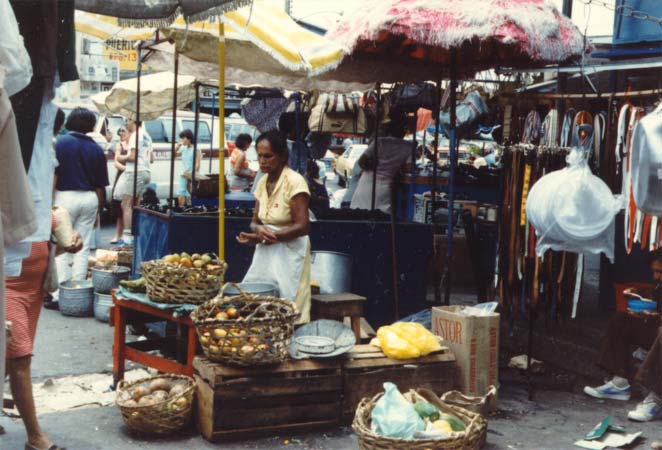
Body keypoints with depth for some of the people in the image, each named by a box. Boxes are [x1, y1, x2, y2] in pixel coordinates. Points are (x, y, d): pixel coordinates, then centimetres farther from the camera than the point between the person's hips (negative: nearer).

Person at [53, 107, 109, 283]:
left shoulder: (61, 143, -5)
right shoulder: (96, 149, 5)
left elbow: (54, 175, -10)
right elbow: (100, 185, 7)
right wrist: (98, 210, 16)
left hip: (66, 196, -3)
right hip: (90, 198, 3)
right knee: (83, 248, 8)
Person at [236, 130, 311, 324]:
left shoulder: (295, 181, -13)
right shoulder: (263, 182, 8)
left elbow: (302, 227, -18)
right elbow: (255, 222, 12)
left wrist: (263, 238, -21)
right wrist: (259, 230, -13)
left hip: (288, 255, -7)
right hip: (265, 254, 7)